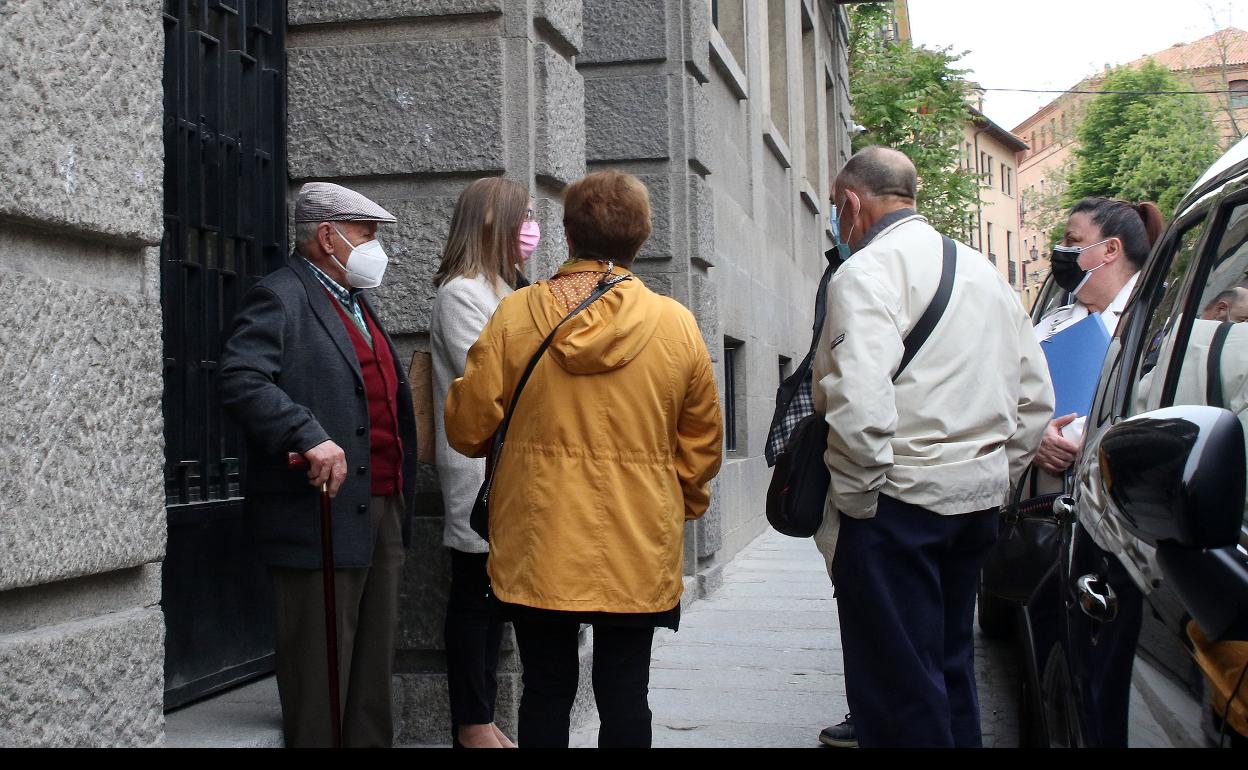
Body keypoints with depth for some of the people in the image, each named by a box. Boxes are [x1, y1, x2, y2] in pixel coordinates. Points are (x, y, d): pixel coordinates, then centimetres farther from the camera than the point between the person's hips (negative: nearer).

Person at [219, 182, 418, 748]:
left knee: (374, 664, 16)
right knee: (321, 669, -2)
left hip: (382, 511, 9)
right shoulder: (280, 298, -9)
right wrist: (309, 436, -32)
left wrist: (401, 497, 17)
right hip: (323, 516, -9)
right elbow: (241, 380, -24)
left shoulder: (356, 302, 20)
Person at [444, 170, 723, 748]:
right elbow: (702, 444, 4)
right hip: (639, 551, 0)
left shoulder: (514, 315, -7)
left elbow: (467, 430, -2)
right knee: (625, 694, 9)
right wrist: (684, 505, 23)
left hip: (538, 549, 0)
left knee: (546, 691, 11)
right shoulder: (677, 324, -5)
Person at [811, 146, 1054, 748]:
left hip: (900, 500, -9)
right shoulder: (982, 271, 16)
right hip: (977, 497, 9)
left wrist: (855, 499, -14)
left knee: (897, 684, -1)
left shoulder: (867, 271, -11)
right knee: (949, 666, 20)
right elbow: (1035, 399, 18)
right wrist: (994, 481, 20)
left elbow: (858, 403, -25)